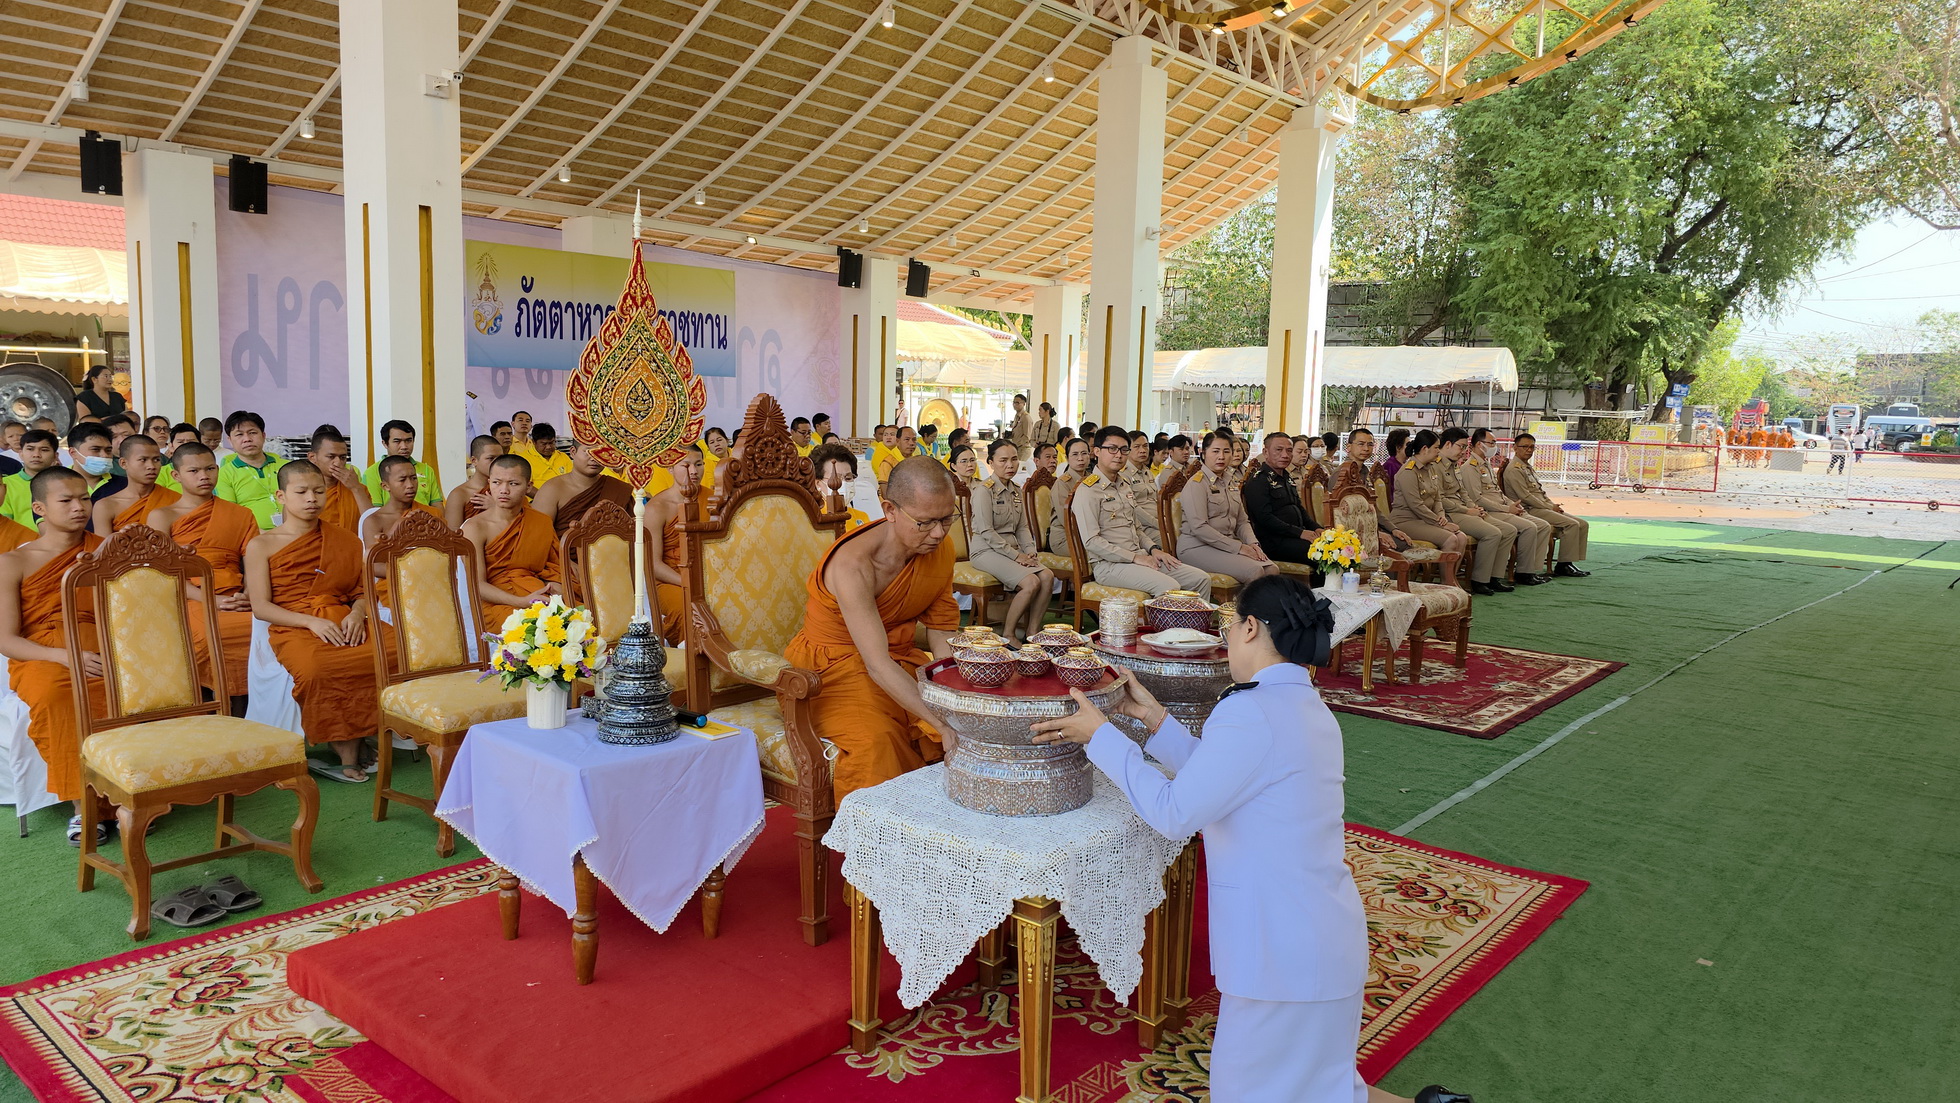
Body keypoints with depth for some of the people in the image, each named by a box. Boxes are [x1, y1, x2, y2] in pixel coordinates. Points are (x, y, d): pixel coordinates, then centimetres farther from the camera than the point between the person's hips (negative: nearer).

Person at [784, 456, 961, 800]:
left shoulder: (941, 547, -6)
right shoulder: (853, 563, -27)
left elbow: (942, 634, 0)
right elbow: (877, 665, -33)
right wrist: (941, 723, -41)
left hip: (901, 659, 6)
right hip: (835, 665, -6)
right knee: (874, 739, -35)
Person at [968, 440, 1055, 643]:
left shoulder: (1016, 491, 14)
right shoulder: (984, 490, -10)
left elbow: (1022, 528, 15)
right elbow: (986, 531, -16)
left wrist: (1030, 551, -4)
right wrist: (1016, 556, -17)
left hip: (1011, 549, 7)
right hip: (986, 550, -7)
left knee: (1047, 576, -18)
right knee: (1031, 582, -27)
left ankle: (1032, 632, -10)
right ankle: (1008, 634, -10)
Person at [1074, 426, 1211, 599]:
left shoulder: (1123, 486, 21)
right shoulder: (1088, 490, -8)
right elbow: (1091, 541, -16)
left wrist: (1153, 549, 8)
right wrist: (1135, 557, -16)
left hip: (1139, 558, 9)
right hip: (1109, 564, -9)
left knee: (1202, 580, -3)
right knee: (1169, 588, -30)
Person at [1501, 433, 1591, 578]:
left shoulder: (1529, 468, 22)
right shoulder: (1514, 469, -10)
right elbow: (1525, 496, -16)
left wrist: (1554, 505, 6)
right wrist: (1549, 507, -11)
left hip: (1543, 507, 10)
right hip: (1530, 510, -10)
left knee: (1582, 524, 0)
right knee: (1572, 524, -22)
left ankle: (1571, 563, -4)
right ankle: (1563, 566, -18)